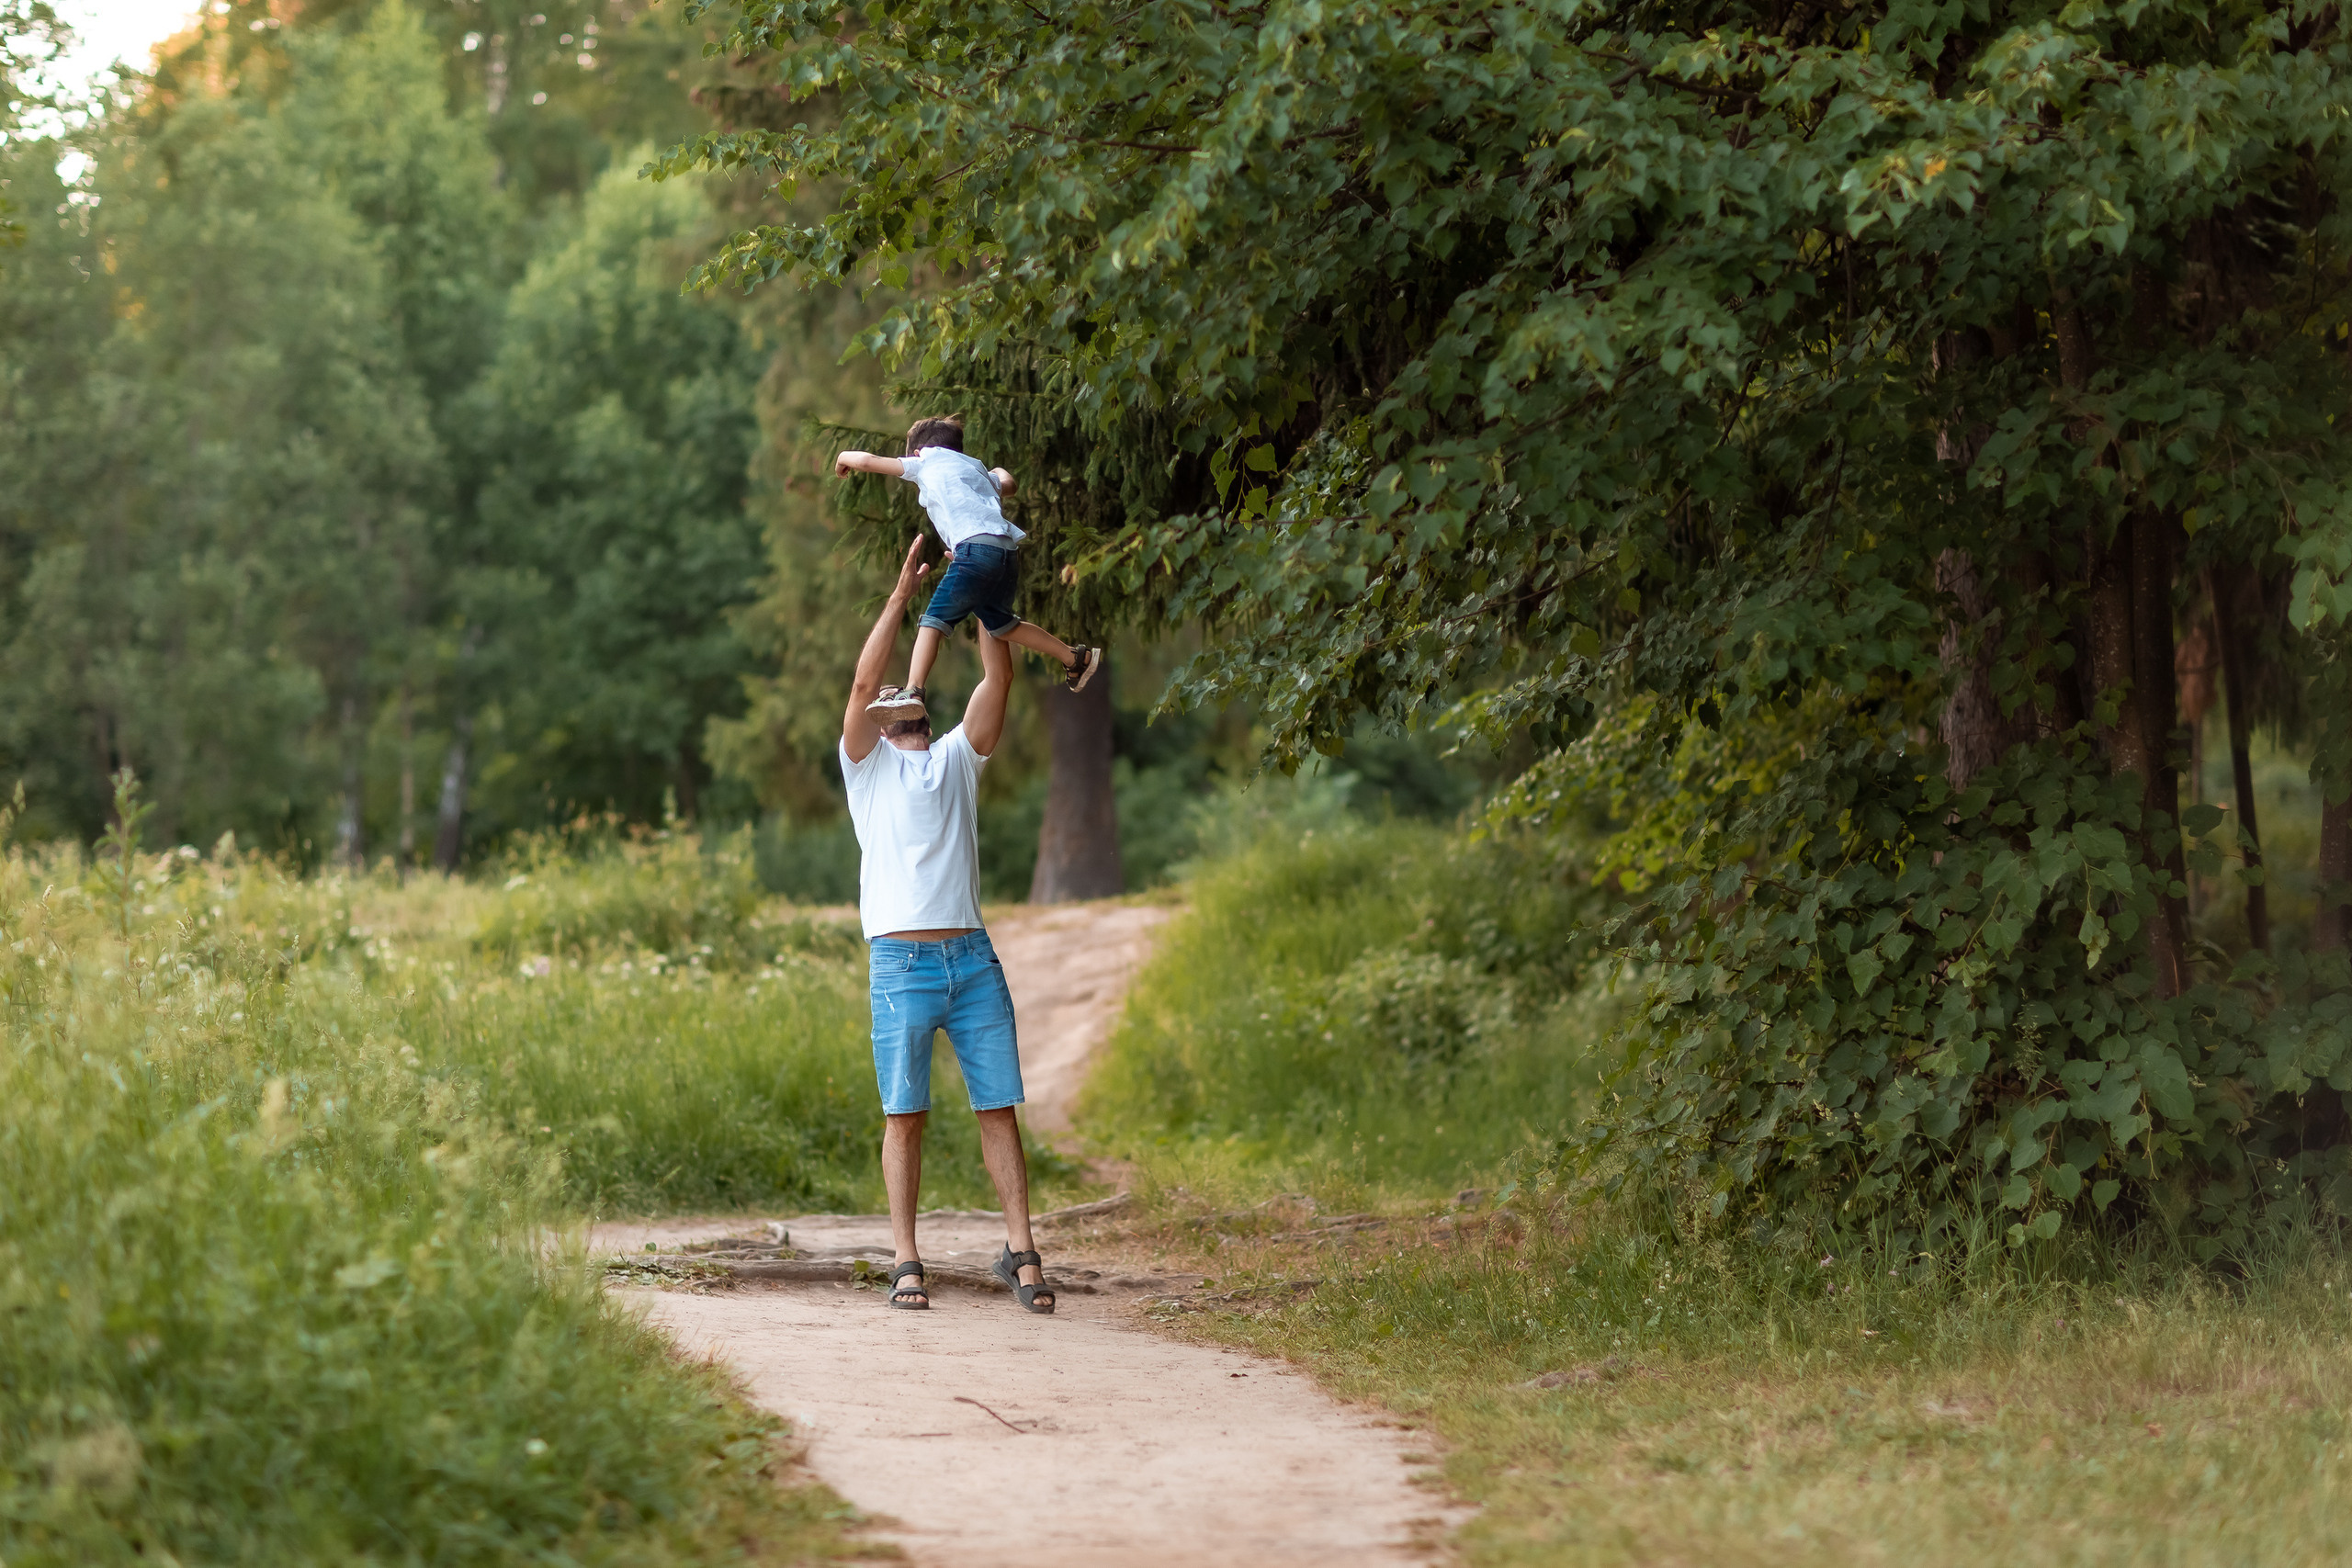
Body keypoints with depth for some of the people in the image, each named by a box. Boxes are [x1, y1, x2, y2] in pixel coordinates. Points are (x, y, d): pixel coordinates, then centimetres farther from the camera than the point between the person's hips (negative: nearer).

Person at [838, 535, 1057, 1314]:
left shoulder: (957, 757, 19)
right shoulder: (867, 764, 11)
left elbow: (998, 676, 8)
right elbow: (864, 680, -5)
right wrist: (903, 593, -6)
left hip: (973, 957, 3)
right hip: (901, 961, -3)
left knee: (1000, 1106, 0)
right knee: (904, 1115, -2)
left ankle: (1020, 1251, 4)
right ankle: (906, 1262, 1)